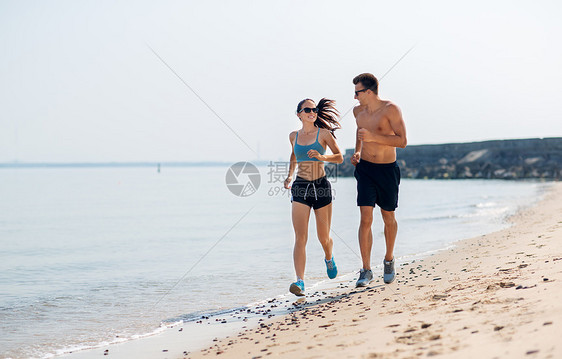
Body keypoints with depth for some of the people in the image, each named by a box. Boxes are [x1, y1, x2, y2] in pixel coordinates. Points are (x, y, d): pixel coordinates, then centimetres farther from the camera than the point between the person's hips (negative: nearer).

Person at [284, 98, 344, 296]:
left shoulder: (324, 134, 1)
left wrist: (321, 157, -18)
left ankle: (329, 259, 44)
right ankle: (300, 282, -18)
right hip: (300, 188, 1)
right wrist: (289, 175, 18)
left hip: (321, 187, -1)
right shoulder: (294, 136, 10)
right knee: (300, 238, -12)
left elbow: (339, 157, -1)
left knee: (324, 238, 9)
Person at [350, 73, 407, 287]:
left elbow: (402, 141, -19)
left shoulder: (390, 109, -13)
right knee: (366, 219, -8)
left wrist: (373, 137, -26)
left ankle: (389, 261, 34)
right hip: (365, 169, 3)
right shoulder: (358, 111, 4)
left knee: (388, 218, 11)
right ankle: (366, 271, -6)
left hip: (387, 170, -3)